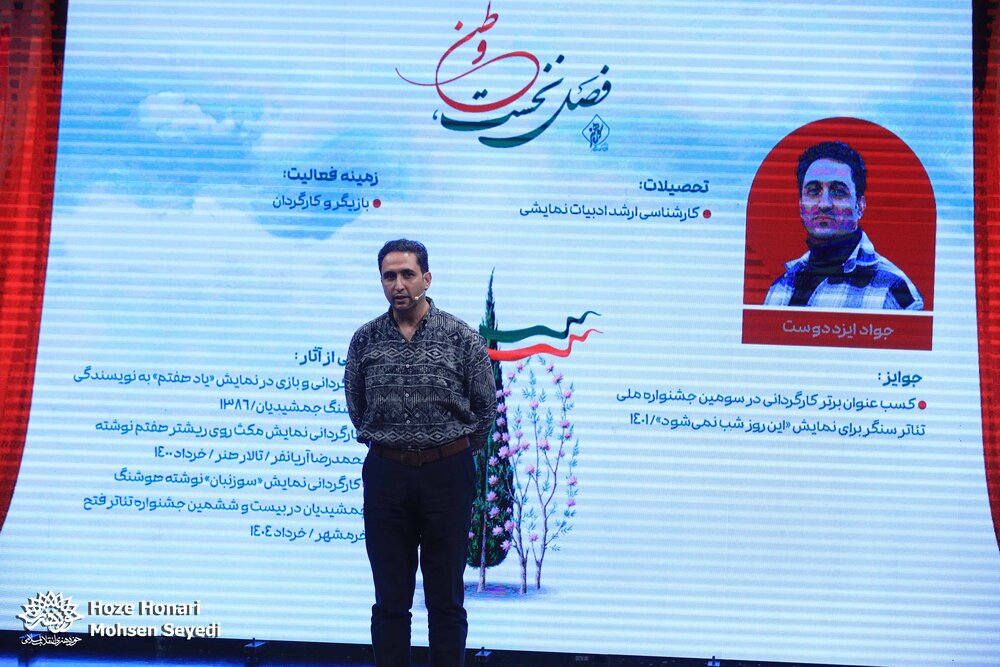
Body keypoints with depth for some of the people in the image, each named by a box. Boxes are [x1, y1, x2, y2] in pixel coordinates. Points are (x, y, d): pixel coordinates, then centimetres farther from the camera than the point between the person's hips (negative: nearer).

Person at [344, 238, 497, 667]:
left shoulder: (462, 338, -4)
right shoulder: (365, 340, 2)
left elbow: (485, 408, 5)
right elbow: (355, 406, 16)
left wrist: (454, 455, 9)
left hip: (447, 475, -2)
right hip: (385, 475, 2)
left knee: (446, 599, 8)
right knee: (390, 600, 9)